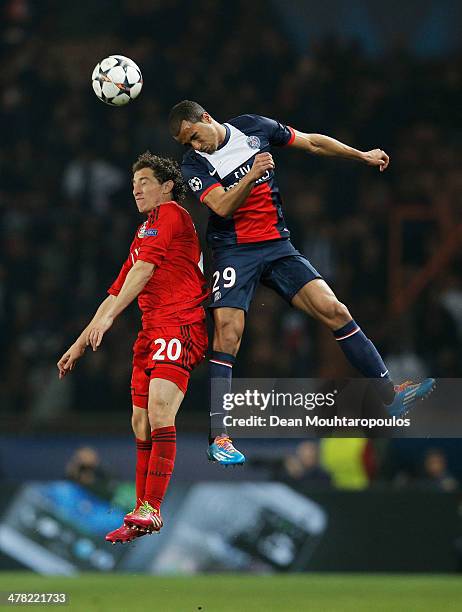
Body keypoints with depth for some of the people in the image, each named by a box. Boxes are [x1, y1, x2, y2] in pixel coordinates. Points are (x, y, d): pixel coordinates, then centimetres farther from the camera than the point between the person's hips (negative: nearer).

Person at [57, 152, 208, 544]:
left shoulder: (170, 214, 0)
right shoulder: (143, 237, 28)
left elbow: (144, 268, -12)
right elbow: (118, 292, 32)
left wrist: (107, 316, -18)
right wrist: (81, 344, 31)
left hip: (180, 326, -10)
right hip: (151, 333, 10)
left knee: (159, 412, -21)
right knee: (141, 423, 5)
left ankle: (150, 510, -27)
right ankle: (142, 514, 7)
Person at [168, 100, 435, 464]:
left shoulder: (254, 128, 4)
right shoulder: (194, 165, -5)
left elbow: (311, 143, 15)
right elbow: (222, 206, -18)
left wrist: (363, 156, 19)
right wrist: (251, 175, -33)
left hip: (278, 246, 3)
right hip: (234, 252, -3)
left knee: (334, 310, -10)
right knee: (228, 333, -19)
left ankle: (391, 396, -5)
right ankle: (218, 436, -17)